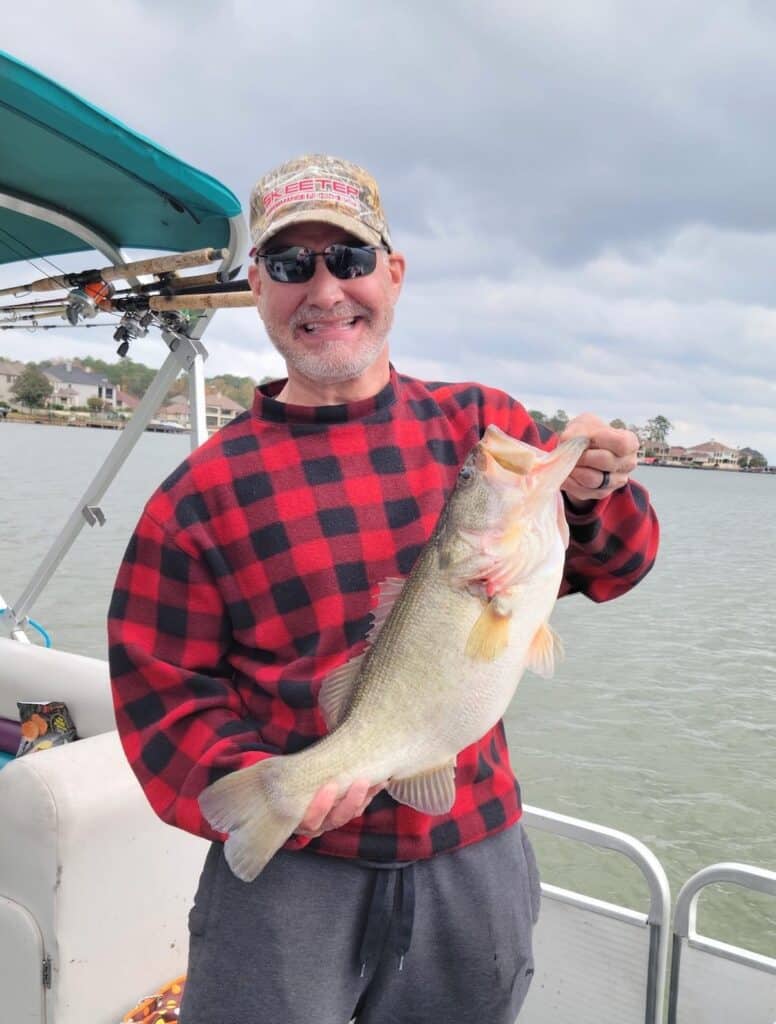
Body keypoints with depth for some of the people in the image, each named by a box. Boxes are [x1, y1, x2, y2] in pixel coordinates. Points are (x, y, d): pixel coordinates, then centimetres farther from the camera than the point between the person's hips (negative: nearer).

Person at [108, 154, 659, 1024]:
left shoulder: (480, 427, -1)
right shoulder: (207, 489, -6)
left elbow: (607, 567, 0)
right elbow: (163, 692, -6)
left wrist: (592, 495, -21)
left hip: (473, 854, 3)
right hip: (288, 865, -2)